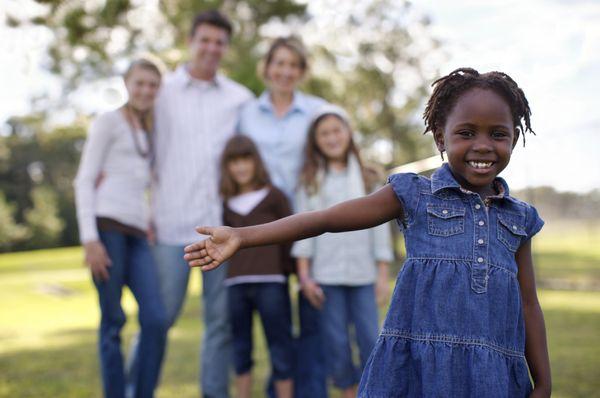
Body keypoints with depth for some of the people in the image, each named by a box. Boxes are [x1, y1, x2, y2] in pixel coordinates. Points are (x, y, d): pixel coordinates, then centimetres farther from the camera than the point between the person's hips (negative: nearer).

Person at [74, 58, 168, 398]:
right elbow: (84, 181, -2)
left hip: (136, 233, 6)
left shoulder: (148, 132, 25)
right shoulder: (109, 121, 6)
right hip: (107, 225, -5)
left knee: (157, 320, -9)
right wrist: (90, 239, -12)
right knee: (112, 324, -5)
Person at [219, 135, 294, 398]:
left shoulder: (274, 197, 5)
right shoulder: (225, 204, 13)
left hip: (270, 283, -3)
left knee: (280, 350, -1)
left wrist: (286, 271, 1)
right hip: (235, 285, 3)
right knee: (240, 350, 7)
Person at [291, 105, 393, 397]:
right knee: (336, 344, 0)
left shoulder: (366, 179, 10)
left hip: (363, 275, 1)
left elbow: (379, 227, 8)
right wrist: (304, 275, -5)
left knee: (371, 341, -5)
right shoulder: (311, 181, 7)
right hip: (326, 275, 0)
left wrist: (383, 275, 2)